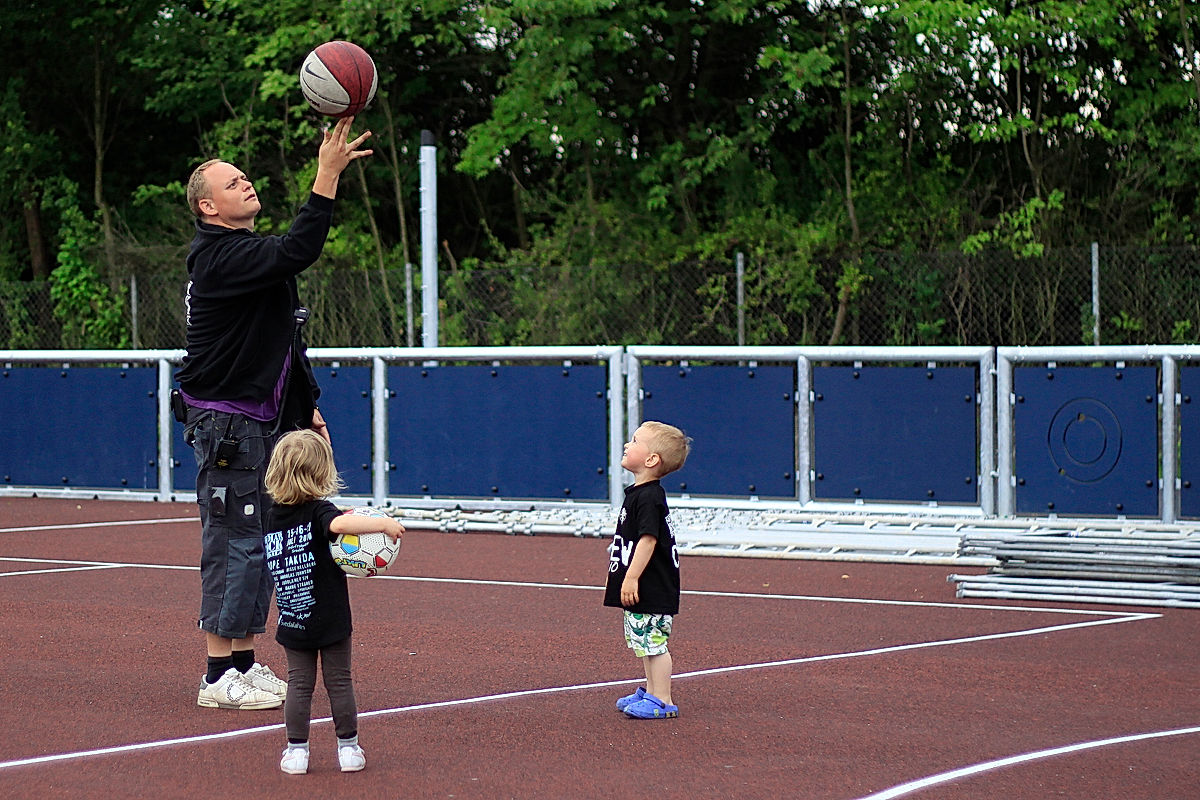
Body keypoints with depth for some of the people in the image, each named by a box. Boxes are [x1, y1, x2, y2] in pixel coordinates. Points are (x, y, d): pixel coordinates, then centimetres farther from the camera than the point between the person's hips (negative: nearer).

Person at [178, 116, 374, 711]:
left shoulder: (249, 253, 18)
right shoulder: (221, 257, -15)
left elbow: (284, 342, 25)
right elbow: (297, 252, -32)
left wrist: (306, 406, 22)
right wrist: (328, 175, -33)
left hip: (261, 422, 10)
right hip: (227, 425, -10)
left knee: (258, 544, 11)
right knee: (235, 543, -9)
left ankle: (244, 663, 18)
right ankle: (220, 677, -5)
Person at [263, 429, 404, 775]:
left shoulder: (273, 516, 3)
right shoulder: (318, 511, -14)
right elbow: (338, 524, -37)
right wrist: (384, 523, -34)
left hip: (292, 621, 4)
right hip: (330, 619, -4)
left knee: (299, 684, 10)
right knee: (339, 682, 7)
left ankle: (296, 750, 9)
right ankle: (348, 747, 14)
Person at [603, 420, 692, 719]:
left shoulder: (649, 497, -19)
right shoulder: (637, 493, 13)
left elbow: (648, 538, -25)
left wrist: (632, 577, -25)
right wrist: (617, 574, 25)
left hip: (652, 589, -10)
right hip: (642, 590, 10)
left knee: (652, 642, -6)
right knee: (643, 642, 18)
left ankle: (662, 702, -2)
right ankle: (651, 691, 29)